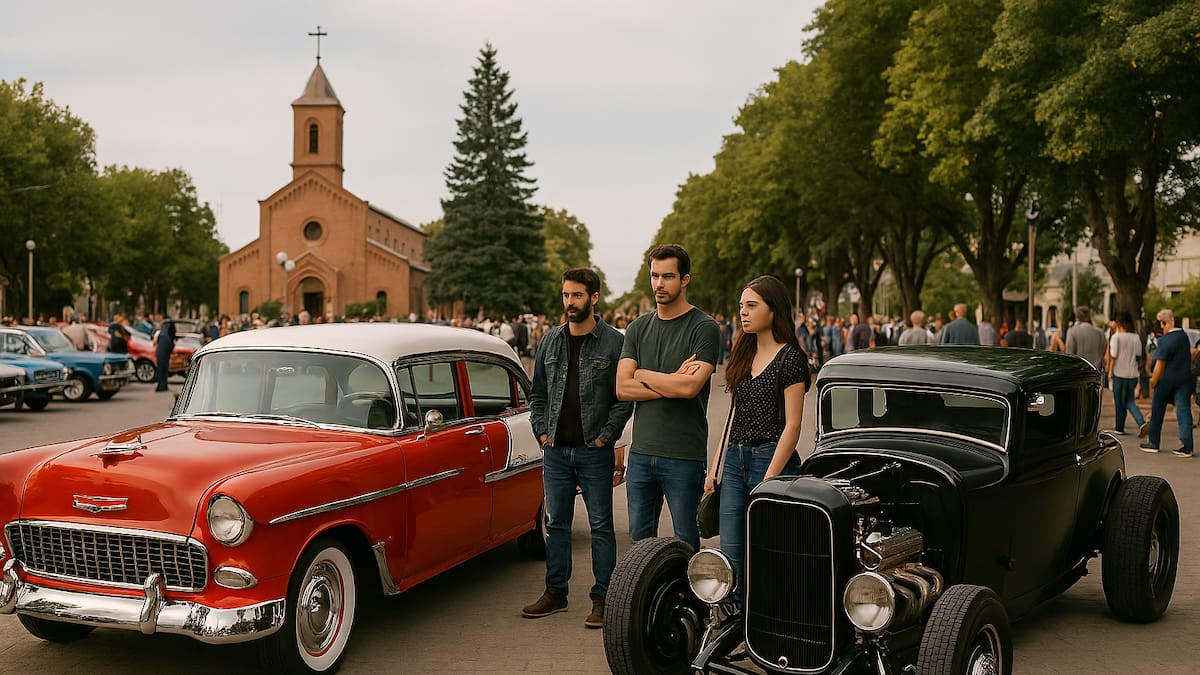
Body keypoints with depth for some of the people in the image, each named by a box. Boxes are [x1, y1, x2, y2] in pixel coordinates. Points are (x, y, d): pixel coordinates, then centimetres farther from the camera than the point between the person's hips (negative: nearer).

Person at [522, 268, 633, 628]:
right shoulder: (551, 340, 9)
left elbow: (625, 397, -7)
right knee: (556, 524, 13)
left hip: (594, 451, -5)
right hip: (556, 450, 5)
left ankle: (601, 599, 11)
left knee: (601, 526, 3)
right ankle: (556, 592, 24)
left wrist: (605, 437, -11)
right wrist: (542, 431, 5)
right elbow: (537, 393, 15)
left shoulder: (614, 342, -5)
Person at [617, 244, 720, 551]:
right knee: (640, 540, 13)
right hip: (641, 452, 5)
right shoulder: (638, 328, 11)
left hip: (684, 456, -5)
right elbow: (622, 388, 1)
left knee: (686, 543, 4)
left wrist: (644, 375, -5)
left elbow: (690, 387, -19)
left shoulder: (704, 328, -6)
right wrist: (673, 383, -10)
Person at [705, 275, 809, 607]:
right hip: (735, 460, 7)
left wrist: (770, 480, -17)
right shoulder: (744, 353, 13)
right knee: (730, 558, 6)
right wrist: (715, 467, 12)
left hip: (771, 459, -7)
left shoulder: (790, 358, -9)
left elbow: (792, 425, -12)